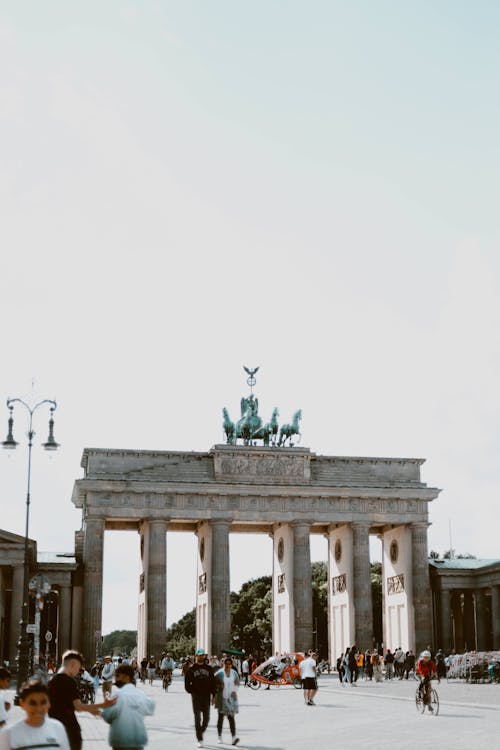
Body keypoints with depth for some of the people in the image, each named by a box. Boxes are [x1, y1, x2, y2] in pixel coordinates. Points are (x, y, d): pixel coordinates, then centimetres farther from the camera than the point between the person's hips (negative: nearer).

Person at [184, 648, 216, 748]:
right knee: (197, 718, -3)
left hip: (206, 696, 2)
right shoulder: (191, 668, 1)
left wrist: (212, 694, 2)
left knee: (206, 718, 6)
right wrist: (191, 691, -6)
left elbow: (213, 682, 9)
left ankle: (202, 731, 32)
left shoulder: (208, 668, 8)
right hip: (196, 696, -2)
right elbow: (187, 682, 3)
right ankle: (199, 740, 1)